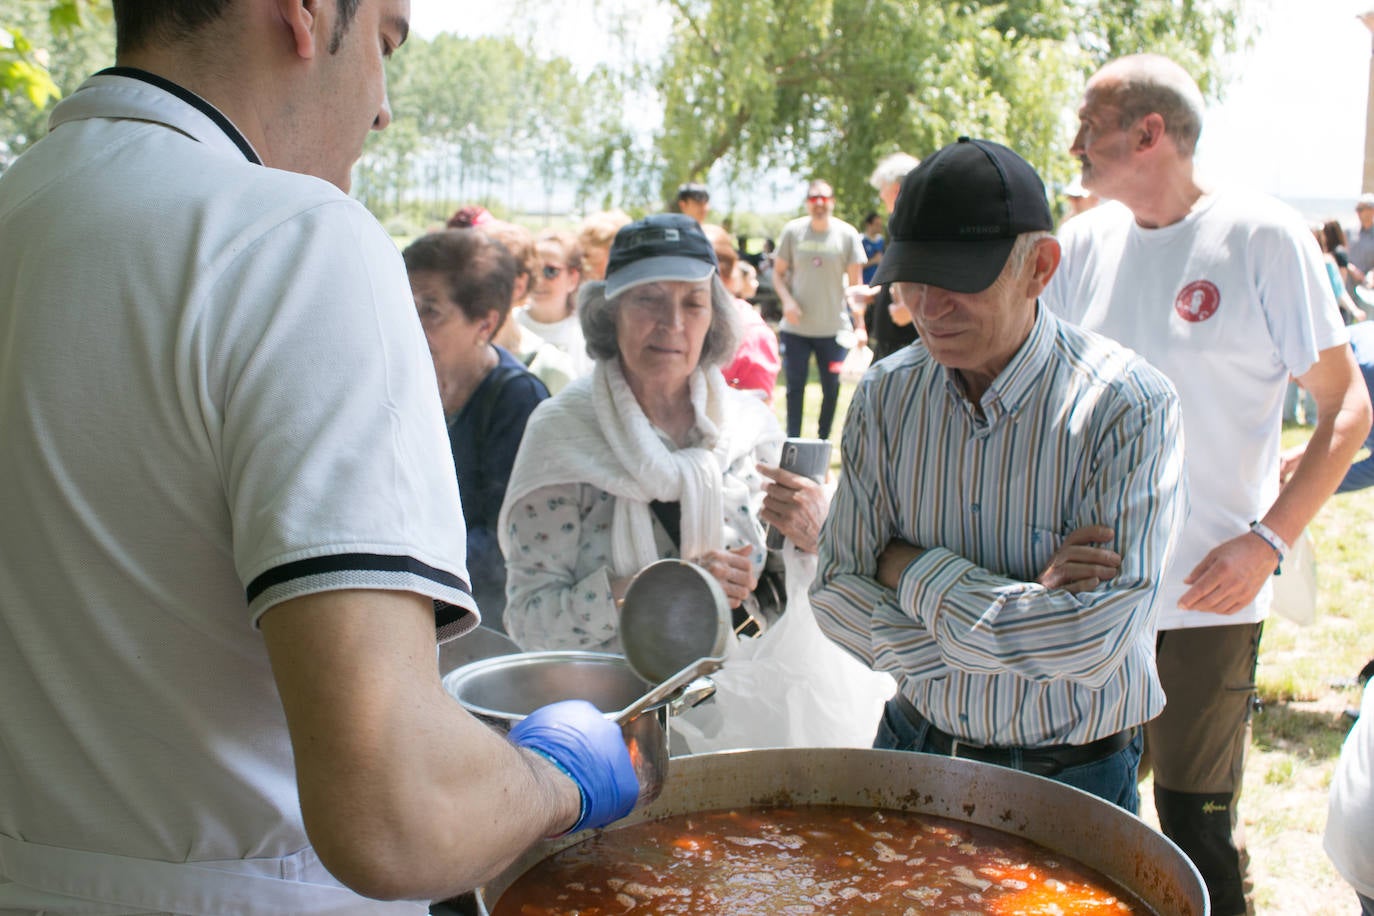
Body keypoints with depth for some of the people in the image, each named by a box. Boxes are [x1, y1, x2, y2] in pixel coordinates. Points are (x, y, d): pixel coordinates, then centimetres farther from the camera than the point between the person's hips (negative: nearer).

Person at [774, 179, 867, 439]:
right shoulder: (792, 231, 1)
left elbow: (855, 283, 2)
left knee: (832, 387, 4)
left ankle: (822, 441, 19)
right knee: (795, 385, 4)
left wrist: (860, 325, -2)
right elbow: (778, 272, 7)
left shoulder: (847, 234, 0)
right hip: (795, 328, 0)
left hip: (834, 328, 0)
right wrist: (787, 300, -12)